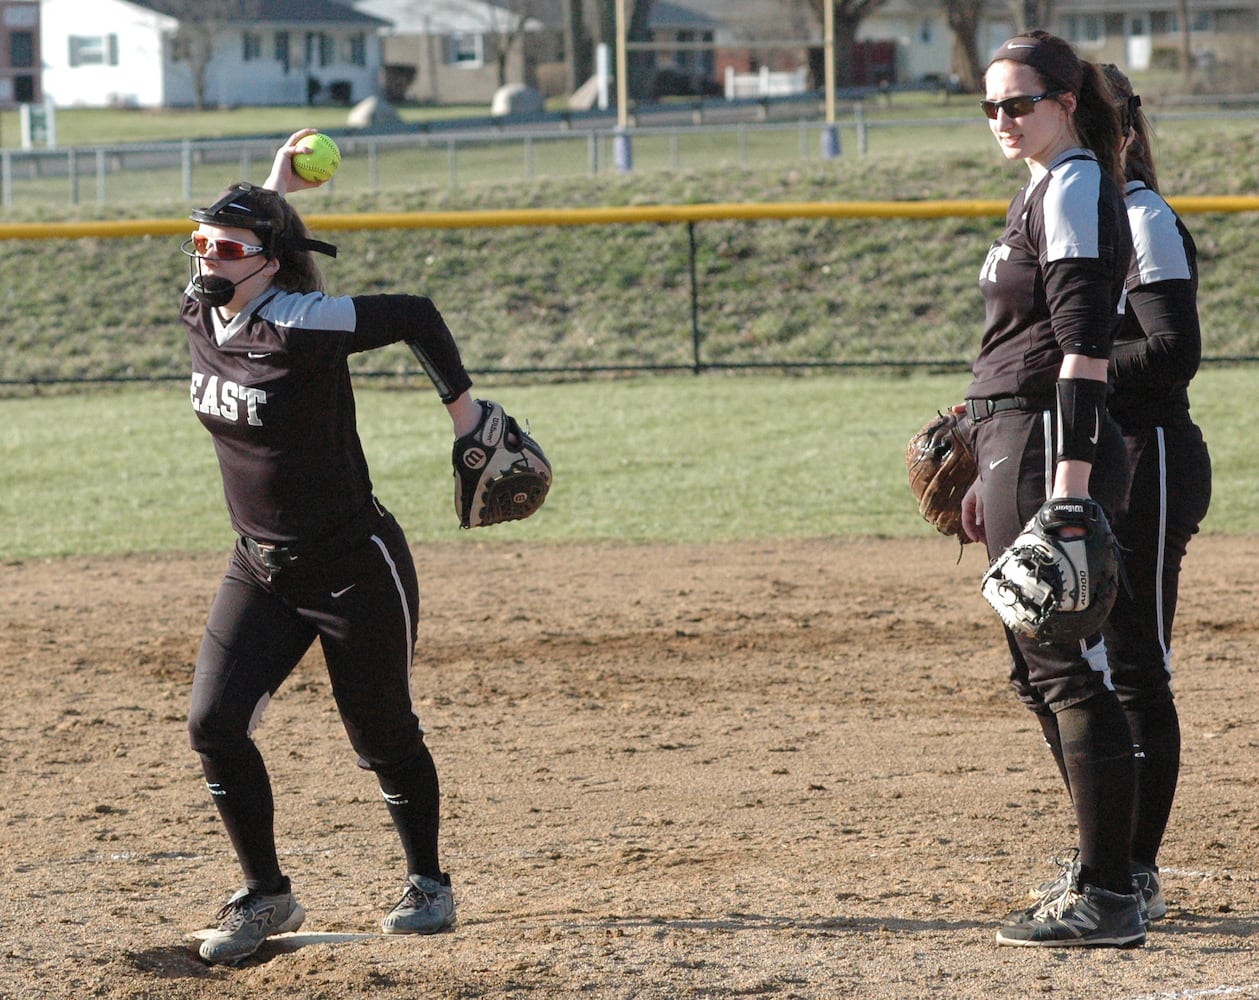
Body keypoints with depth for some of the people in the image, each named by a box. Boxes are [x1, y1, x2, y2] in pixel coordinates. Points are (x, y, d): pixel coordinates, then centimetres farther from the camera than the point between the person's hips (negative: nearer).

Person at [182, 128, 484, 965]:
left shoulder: (302, 327, -23)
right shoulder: (202, 312, -1)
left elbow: (415, 314, -16)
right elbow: (226, 236, 20)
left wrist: (464, 408, -9)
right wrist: (275, 188, 10)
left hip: (355, 566, -7)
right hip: (261, 572, 7)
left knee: (383, 737, 6)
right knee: (213, 723, -5)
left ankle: (430, 886, 27)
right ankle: (267, 897, 8)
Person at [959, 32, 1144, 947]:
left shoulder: (1075, 188, -11)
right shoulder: (1041, 191, 20)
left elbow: (1083, 342, -19)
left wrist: (1069, 479, -25)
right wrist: (994, 475, 23)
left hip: (1050, 446, -11)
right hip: (1018, 441, 11)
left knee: (1068, 666, -11)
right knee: (1043, 669, 15)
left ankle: (1108, 900, -12)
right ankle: (1102, 879, 21)